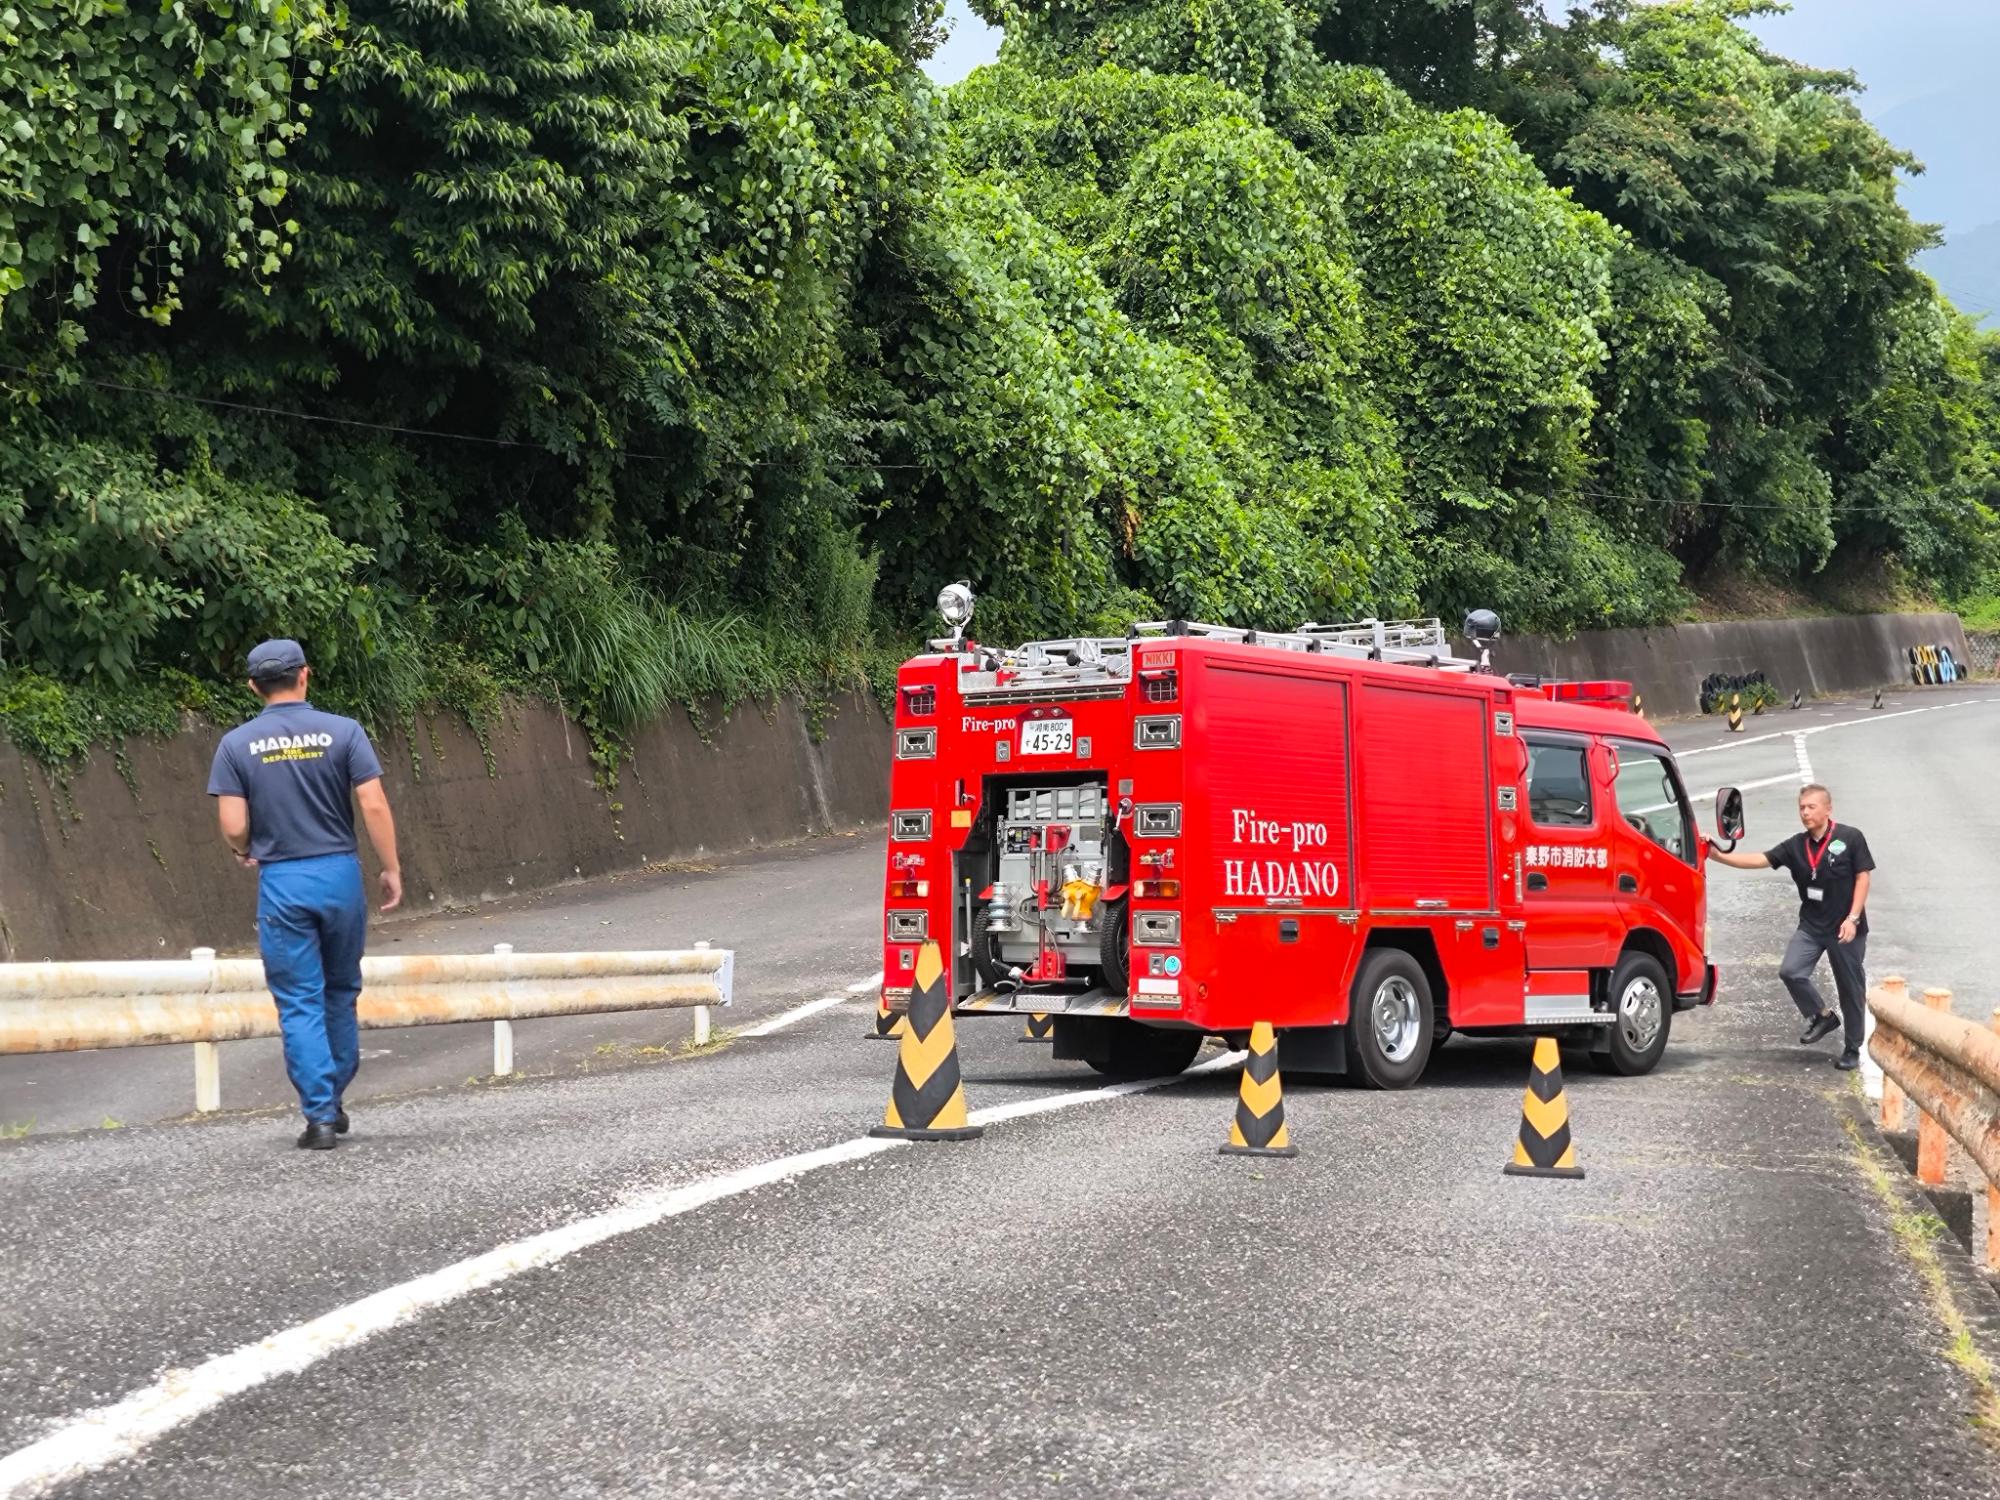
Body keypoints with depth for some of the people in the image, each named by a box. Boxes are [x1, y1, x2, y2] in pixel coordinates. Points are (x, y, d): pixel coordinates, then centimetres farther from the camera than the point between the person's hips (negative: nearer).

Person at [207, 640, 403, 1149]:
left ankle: (320, 1114, -1)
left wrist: (244, 853, 16)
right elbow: (374, 806, -8)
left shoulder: (237, 744, -2)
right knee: (341, 992, 18)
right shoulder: (343, 732, -3)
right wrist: (391, 869, 1)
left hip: (281, 881, -1)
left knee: (299, 1002, 3)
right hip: (340, 875, 1)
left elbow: (232, 825, -6)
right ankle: (333, 1099, 26)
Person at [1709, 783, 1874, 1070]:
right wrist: (1719, 856, -15)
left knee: (1851, 989, 4)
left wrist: (1852, 918, -15)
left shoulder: (1850, 838, -7)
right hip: (1811, 925, 4)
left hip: (1846, 928, -4)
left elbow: (1862, 877, -7)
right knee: (1790, 971, -15)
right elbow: (1760, 860, -3)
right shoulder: (1796, 846, 4)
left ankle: (1852, 1049, 18)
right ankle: (1822, 1016, 8)